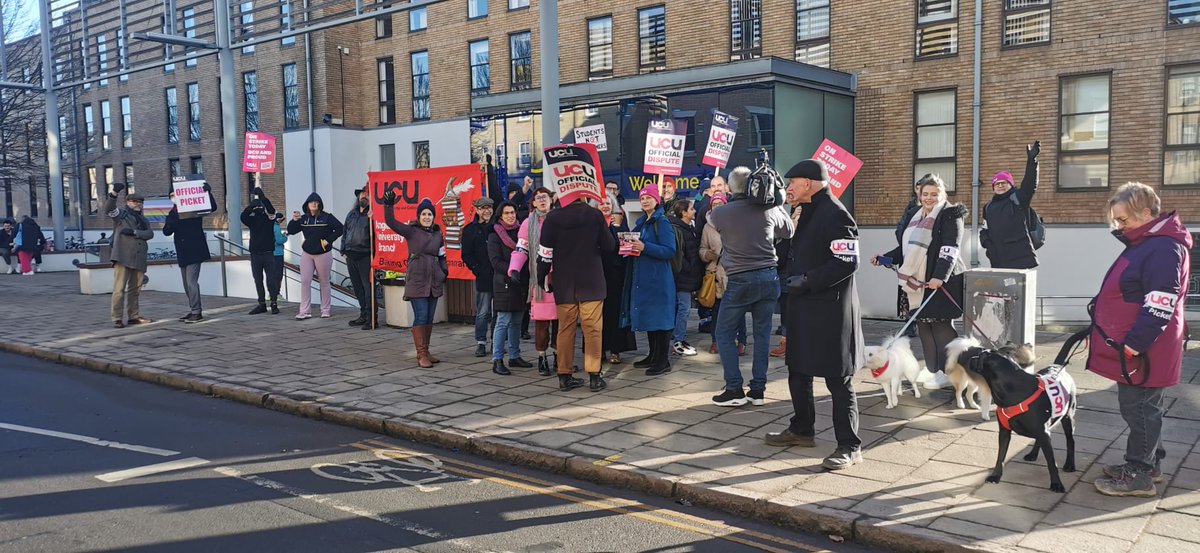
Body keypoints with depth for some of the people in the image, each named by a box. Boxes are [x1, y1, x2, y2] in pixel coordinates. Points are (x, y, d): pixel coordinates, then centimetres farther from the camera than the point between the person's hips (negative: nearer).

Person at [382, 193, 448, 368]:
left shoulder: (438, 234, 12)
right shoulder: (411, 231, -3)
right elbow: (391, 223, -15)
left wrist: (445, 271, 6)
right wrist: (389, 206, -29)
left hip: (434, 282, 5)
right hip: (417, 281, -5)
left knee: (429, 319, 9)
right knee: (420, 317, -9)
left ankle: (425, 352, 19)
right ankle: (421, 354, -3)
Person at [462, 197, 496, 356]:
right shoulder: (470, 230, 6)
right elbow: (466, 255, 3)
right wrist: (476, 268, -8)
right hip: (483, 276, -2)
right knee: (483, 312, -1)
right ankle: (480, 343, 7)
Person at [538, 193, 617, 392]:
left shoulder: (552, 218, -3)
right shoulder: (595, 215, -7)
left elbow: (545, 252, -1)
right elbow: (609, 246, -2)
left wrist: (543, 278, 9)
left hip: (564, 283, 2)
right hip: (591, 281, -2)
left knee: (565, 328, 8)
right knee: (593, 328, 2)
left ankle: (564, 376, 11)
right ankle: (594, 376, 0)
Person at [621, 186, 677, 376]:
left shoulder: (662, 222, -9)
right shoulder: (641, 222, 15)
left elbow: (670, 250, -17)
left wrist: (645, 247, -23)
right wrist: (630, 245, 3)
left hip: (658, 278, -8)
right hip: (642, 277, 8)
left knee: (659, 318, -5)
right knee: (648, 317, 13)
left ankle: (663, 361, 0)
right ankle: (653, 356, 23)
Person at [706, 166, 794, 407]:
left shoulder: (720, 214, -8)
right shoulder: (769, 210, -2)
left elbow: (713, 224, 16)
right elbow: (789, 231, 17)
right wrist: (779, 206, 28)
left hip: (739, 281, -3)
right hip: (768, 278, 3)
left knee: (724, 334, 9)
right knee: (762, 334, 10)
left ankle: (734, 389, 6)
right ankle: (758, 390, 13)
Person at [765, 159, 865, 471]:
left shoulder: (834, 214, -15)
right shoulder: (808, 213, 16)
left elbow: (848, 262, -22)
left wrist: (807, 280, -21)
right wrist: (790, 277, 13)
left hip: (830, 311, -10)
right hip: (804, 309, 10)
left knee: (838, 379, -3)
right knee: (798, 372, 18)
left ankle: (850, 447, 6)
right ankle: (801, 430, 33)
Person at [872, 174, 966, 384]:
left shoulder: (950, 215, -6)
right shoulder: (915, 217, 17)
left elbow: (950, 250, -17)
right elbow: (907, 248, 24)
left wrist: (940, 276, -27)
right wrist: (884, 258, 14)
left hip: (941, 280, -7)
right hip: (919, 281, 8)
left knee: (941, 325, -5)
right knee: (923, 324, 10)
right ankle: (934, 370, 20)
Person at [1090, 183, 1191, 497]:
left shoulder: (1164, 248, -19)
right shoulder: (1144, 243, 13)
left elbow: (1159, 308, -25)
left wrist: (1133, 346, -25)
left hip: (1142, 352, -10)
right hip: (1132, 346, 10)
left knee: (1139, 409, -1)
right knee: (1143, 408, 18)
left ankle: (1138, 476, 9)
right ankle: (1149, 463, 30)